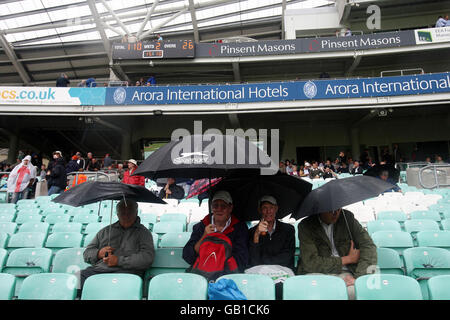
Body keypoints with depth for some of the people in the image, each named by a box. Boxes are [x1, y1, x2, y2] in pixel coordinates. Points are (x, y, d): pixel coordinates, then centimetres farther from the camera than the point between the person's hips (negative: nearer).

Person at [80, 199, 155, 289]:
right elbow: (86, 254, 26)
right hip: (98, 269, 4)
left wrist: (119, 261, -9)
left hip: (126, 271, -3)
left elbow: (147, 257, -2)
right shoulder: (105, 231, 28)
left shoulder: (143, 232, 15)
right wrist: (99, 253, 1)